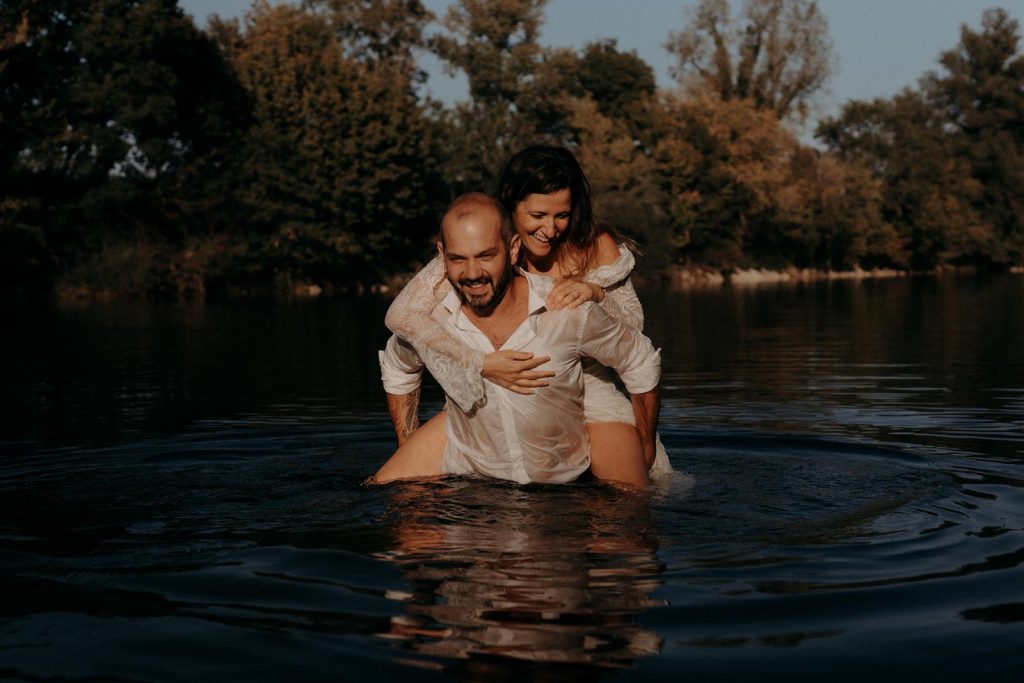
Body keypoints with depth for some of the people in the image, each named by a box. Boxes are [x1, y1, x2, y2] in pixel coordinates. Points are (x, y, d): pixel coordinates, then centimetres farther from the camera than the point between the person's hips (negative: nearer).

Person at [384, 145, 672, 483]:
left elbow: (634, 327, -5)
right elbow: (401, 315, -23)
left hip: (583, 388, -1)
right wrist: (482, 364, -33)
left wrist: (596, 294, -28)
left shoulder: (596, 248, -11)